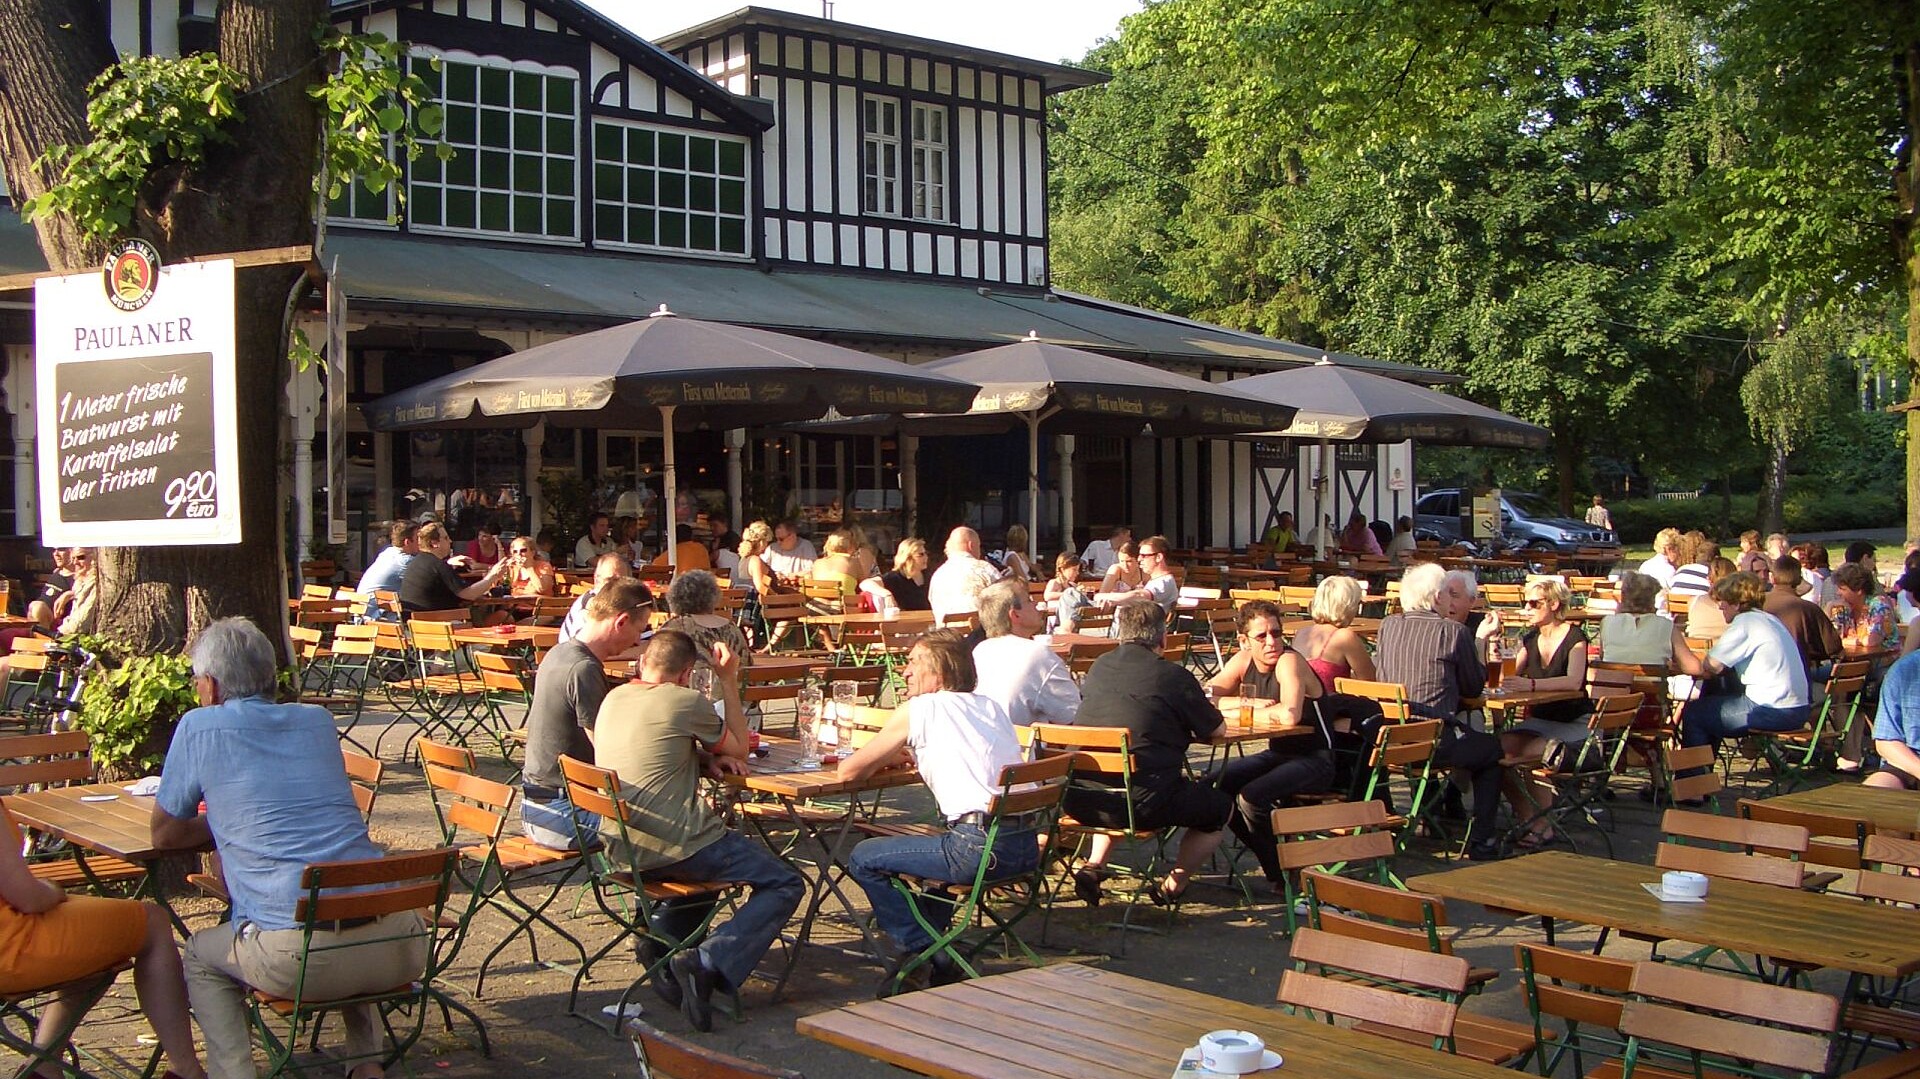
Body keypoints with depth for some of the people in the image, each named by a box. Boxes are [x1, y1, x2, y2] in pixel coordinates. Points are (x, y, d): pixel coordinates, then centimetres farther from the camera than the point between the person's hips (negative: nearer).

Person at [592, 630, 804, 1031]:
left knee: (709, 848, 36)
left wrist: (707, 758, 10)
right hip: (672, 846, -8)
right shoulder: (685, 702, -8)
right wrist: (728, 681, 13)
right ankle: (710, 962, -17)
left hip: (620, 851, 8)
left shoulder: (613, 698, 11)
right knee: (785, 885, 3)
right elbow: (740, 747, 7)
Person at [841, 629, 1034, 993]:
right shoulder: (990, 705, 18)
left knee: (863, 859, 9)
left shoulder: (919, 709, 1)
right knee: (938, 846, 36)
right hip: (1028, 843, 8)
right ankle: (924, 950, 38)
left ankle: (923, 954, 15)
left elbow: (848, 772, 6)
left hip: (980, 847, -8)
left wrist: (882, 758, 26)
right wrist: (912, 756, 31)